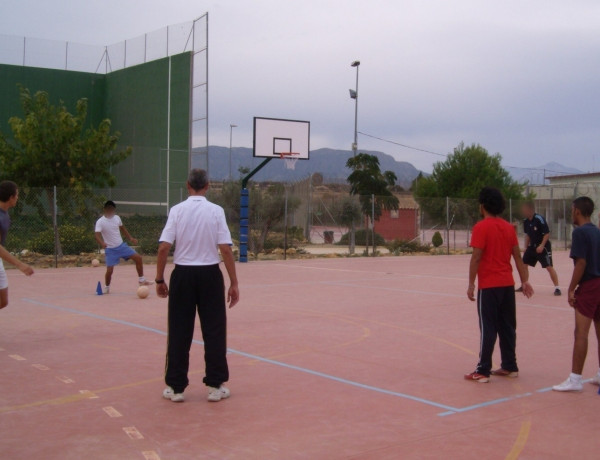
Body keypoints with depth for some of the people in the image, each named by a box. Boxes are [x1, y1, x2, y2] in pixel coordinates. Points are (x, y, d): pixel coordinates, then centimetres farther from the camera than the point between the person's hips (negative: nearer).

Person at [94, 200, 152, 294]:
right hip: (110, 249, -5)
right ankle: (106, 288, 17)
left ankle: (141, 280, 9)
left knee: (138, 258, -4)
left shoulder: (117, 218, 1)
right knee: (109, 270, -10)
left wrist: (130, 238, 15)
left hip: (121, 245, 5)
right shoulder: (100, 222, -16)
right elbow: (97, 235, -28)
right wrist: (102, 243, -47)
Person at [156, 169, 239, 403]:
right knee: (214, 331, 8)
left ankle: (175, 387, 13)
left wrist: (159, 279, 3)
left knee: (179, 333, 7)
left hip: (183, 275, 1)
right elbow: (225, 248, -7)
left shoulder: (177, 210, -3)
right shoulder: (216, 211, -4)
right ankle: (215, 386, 13)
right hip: (209, 275, 0)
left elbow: (163, 247, -7)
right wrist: (233, 283, -2)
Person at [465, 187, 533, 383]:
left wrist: (471, 284, -11)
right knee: (507, 327, 13)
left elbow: (476, 258, -15)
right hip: (507, 284, 6)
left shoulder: (481, 227, -10)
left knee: (488, 329, -4)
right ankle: (510, 366, 18)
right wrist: (524, 280, 12)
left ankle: (483, 371, -1)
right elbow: (517, 256, 8)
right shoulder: (509, 227, 8)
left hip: (488, 285, -6)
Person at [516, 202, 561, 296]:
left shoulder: (539, 219, -19)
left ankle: (557, 288, -6)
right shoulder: (525, 221, 2)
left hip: (543, 247, -7)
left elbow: (547, 234, -18)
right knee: (523, 264, 7)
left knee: (549, 267, -13)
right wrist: (526, 247, 11)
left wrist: (542, 246, -25)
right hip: (532, 246, 7)